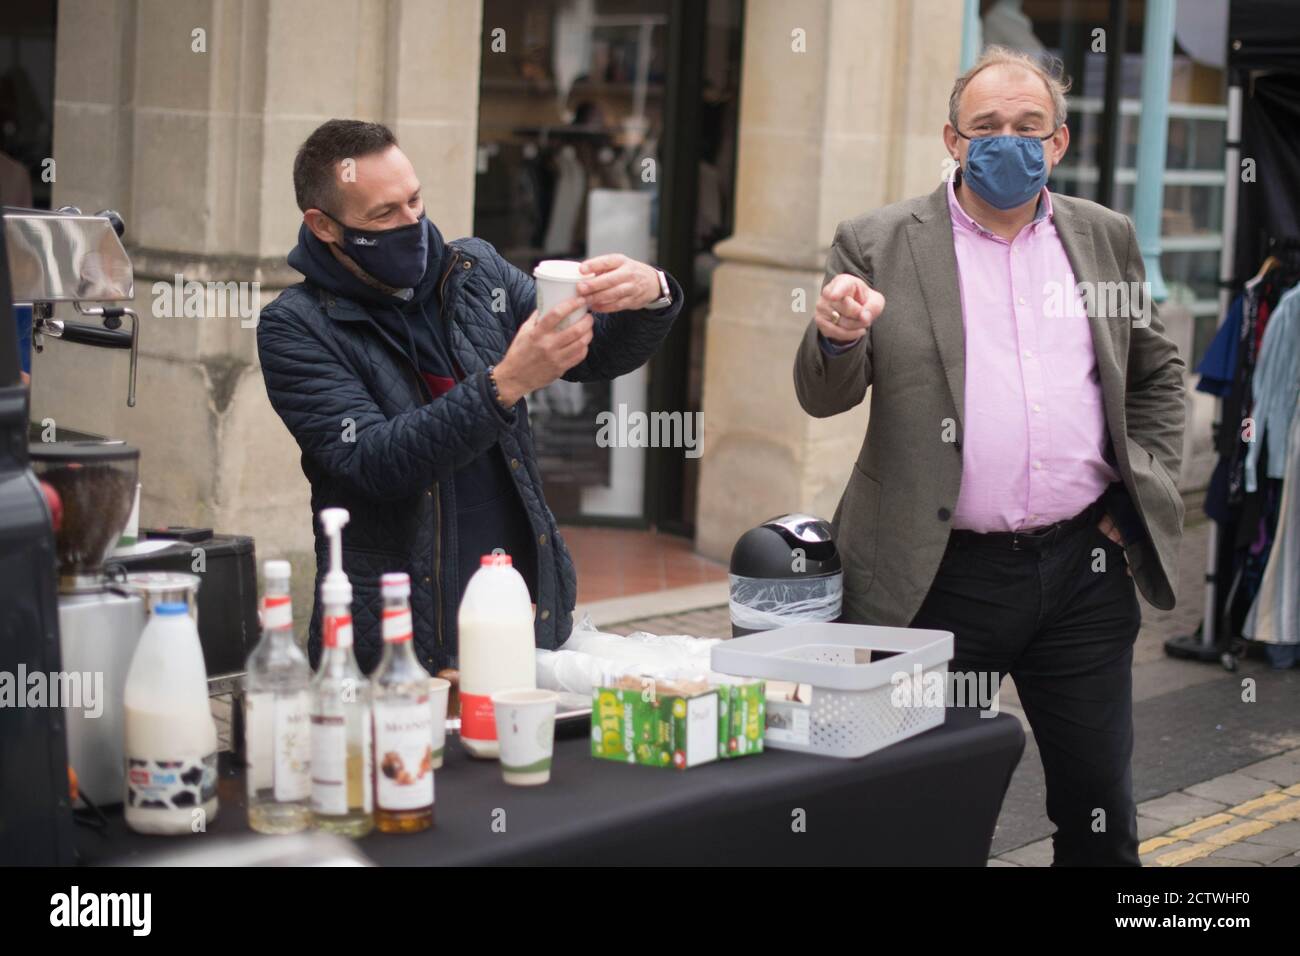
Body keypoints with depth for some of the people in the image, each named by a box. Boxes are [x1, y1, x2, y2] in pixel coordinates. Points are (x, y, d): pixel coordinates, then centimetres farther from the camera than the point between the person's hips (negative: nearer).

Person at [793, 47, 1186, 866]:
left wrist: (1144, 488, 6)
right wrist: (838, 337, -27)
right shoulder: (879, 245, -1)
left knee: (1099, 801, 11)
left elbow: (1158, 374, 19)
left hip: (1086, 566, 3)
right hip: (946, 575, -3)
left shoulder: (1105, 238, 9)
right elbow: (825, 397, -5)